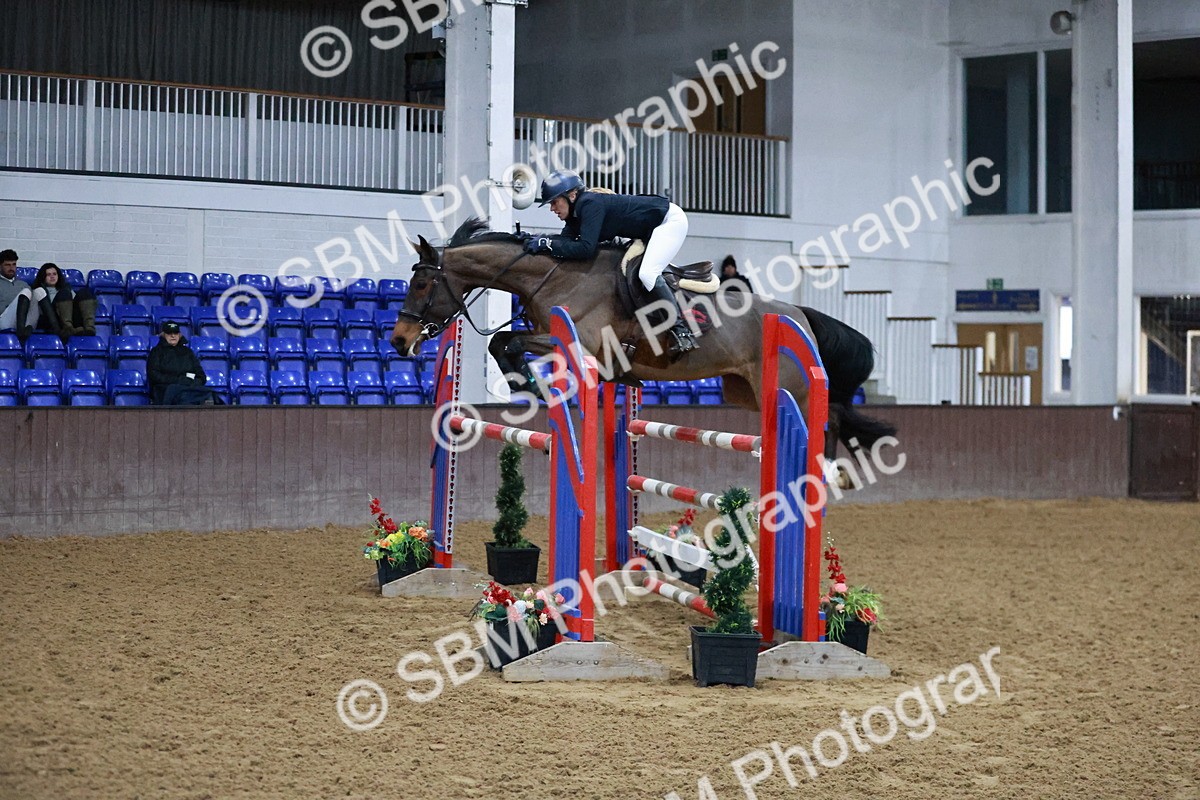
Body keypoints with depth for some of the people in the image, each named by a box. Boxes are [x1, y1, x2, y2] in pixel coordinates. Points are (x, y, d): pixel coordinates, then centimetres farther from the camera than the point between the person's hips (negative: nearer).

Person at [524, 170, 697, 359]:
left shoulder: (591, 204, -26)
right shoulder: (576, 212, 3)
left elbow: (586, 248, -33)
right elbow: (567, 239, -4)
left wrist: (547, 244, -29)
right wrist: (540, 240, -20)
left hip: (671, 219, -11)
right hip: (652, 229, 11)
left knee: (647, 273, -24)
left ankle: (682, 331, -22)